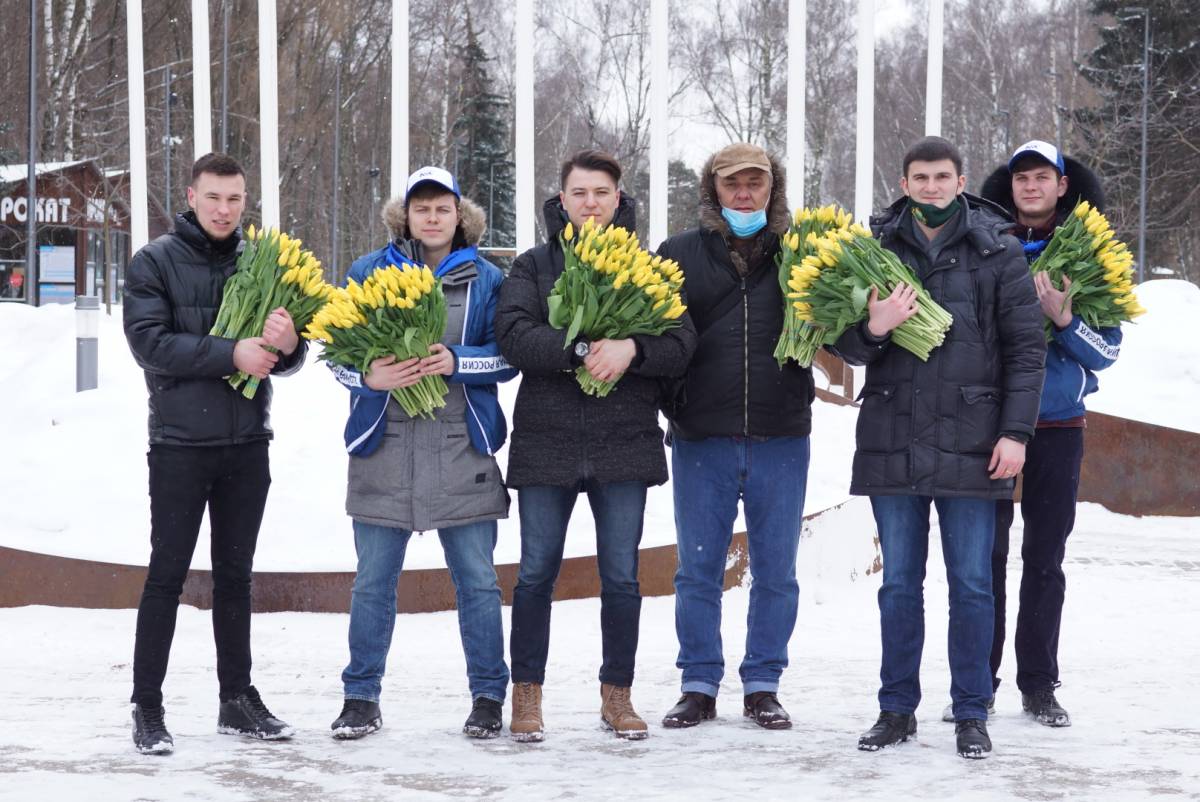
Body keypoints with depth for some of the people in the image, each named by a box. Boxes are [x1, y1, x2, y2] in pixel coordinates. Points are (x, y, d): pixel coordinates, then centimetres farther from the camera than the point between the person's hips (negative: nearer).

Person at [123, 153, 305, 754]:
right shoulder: (156, 262, -2)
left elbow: (287, 359, 6)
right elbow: (149, 342, -14)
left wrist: (288, 344, -18)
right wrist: (231, 353, -21)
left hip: (246, 444, 4)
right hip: (179, 442, -4)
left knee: (235, 574, 11)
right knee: (167, 574, -2)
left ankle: (238, 699, 19)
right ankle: (147, 709, 3)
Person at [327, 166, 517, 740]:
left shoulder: (485, 278, 5)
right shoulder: (368, 273, 6)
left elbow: (507, 357, -1)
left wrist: (457, 361, -19)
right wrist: (368, 376, -17)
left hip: (462, 450, -1)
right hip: (384, 446, 1)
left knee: (477, 581, 4)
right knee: (373, 581, 7)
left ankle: (488, 697, 15)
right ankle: (361, 697, 17)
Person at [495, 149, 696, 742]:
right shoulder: (533, 266, 6)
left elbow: (680, 345, -1)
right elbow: (513, 336, -10)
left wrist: (632, 349, -20)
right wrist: (582, 351, -22)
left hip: (625, 444, 1)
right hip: (545, 442, 0)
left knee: (621, 576, 5)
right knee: (537, 574, 4)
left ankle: (617, 694, 18)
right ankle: (526, 696, 15)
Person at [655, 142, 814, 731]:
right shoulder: (680, 254, 5)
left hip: (781, 438, 0)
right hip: (701, 439, 0)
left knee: (776, 572, 7)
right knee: (698, 570, 7)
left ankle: (763, 686, 19)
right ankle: (699, 686, 18)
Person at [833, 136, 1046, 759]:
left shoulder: (997, 249, 2)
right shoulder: (875, 247, 7)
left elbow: (1025, 346, 1)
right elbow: (847, 346, 9)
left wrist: (1015, 431, -7)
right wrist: (873, 329, -14)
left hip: (970, 443, -2)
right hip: (892, 443, 2)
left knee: (972, 585, 3)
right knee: (899, 584, 9)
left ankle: (971, 714, 13)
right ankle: (897, 709, 19)